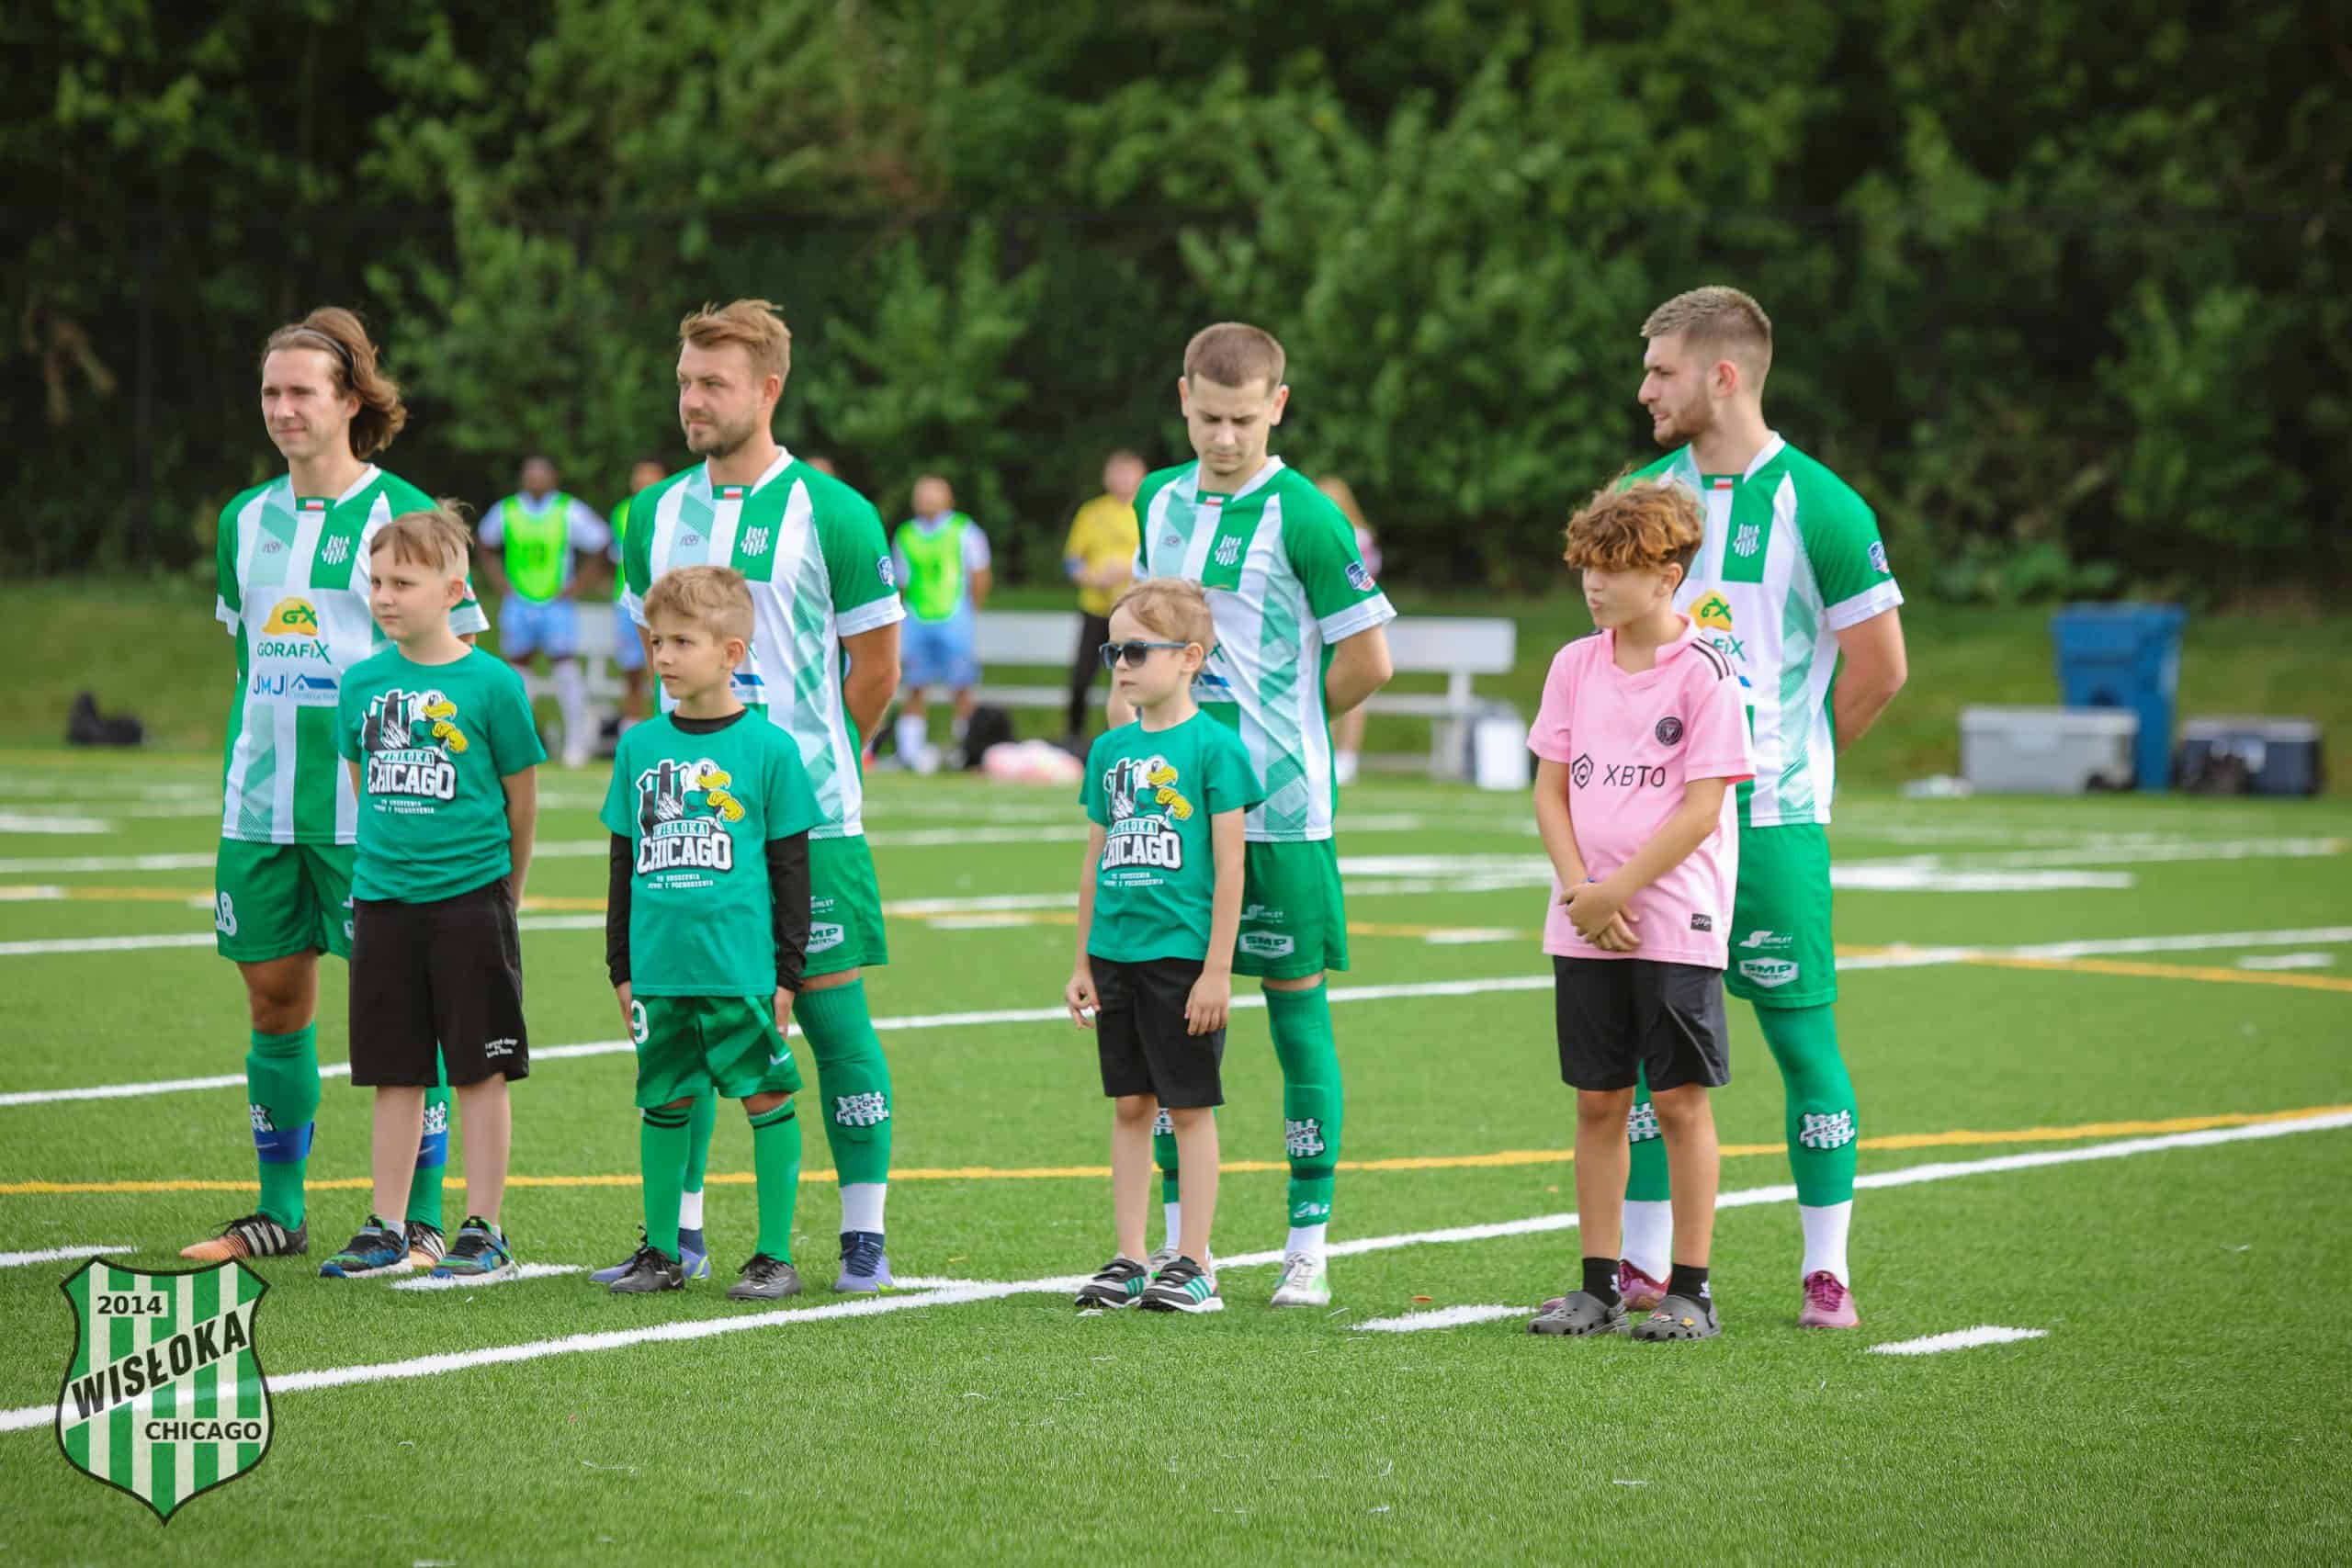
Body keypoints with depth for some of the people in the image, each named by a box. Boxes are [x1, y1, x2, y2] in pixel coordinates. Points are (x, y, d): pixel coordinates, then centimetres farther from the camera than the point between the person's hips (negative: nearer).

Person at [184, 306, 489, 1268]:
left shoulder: (402, 515, -5)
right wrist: (240, 772, 16)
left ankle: (422, 1219, 4)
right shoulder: (245, 521, 12)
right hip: (260, 803, 6)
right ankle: (279, 1212, 20)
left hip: (371, 806, -6)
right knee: (275, 999, 9)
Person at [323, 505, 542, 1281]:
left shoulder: (491, 683, -8)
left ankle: (484, 1232, 8)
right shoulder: (363, 683, 4)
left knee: (482, 1071, 1)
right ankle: (385, 1232, 16)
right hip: (383, 898, 4)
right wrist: (385, 862, 15)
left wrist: (503, 887, 6)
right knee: (394, 1074, 10)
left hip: (470, 900, -4)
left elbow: (521, 797, 0)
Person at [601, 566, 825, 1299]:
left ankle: (776, 1257, 8)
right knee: (663, 1103, 9)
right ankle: (661, 1252, 20)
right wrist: (622, 967, 14)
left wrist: (787, 970, -1)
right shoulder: (639, 746, 8)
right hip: (660, 969, 4)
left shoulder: (768, 748, -3)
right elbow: (624, 865, 15)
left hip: (743, 966, -4)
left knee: (766, 1099, 0)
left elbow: (791, 869, 1)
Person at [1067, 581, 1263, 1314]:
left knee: (1189, 1106, 1)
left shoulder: (1213, 745, -8)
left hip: (1183, 955, -6)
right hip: (1115, 956, 6)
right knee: (1129, 1106, 10)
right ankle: (1128, 1261, 15)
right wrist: (1083, 962, 14)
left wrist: (1217, 970, -11)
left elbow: (1229, 865, -9)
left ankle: (1194, 1265, 6)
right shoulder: (1109, 750, 10)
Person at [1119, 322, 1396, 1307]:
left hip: (1281, 808, -6)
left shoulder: (1301, 517, -10)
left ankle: (1309, 1247, 7)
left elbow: (1368, 660, -8)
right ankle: (1178, 1242, 14)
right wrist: (1132, 700, 12)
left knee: (1296, 1004, 1)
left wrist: (1280, 728, 3)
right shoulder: (1159, 504, 10)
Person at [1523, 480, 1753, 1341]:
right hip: (1585, 924, 5)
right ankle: (1600, 1285, 14)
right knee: (1597, 1102, 8)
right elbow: (1551, 792, 8)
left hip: (1673, 922, -5)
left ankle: (1690, 1291, 4)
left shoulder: (1704, 671, -8)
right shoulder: (1575, 664, 7)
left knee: (1680, 1102, -2)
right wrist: (1579, 892, -6)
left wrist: (1615, 892, -12)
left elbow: (1702, 810, -11)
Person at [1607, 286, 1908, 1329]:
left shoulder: (1818, 507, -9)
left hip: (1771, 820, -5)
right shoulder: (1647, 494, 8)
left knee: (1801, 1034, -2)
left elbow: (1879, 665, -4)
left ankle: (1827, 1270, 6)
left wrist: (1786, 761, 6)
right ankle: (1644, 1265, 13)